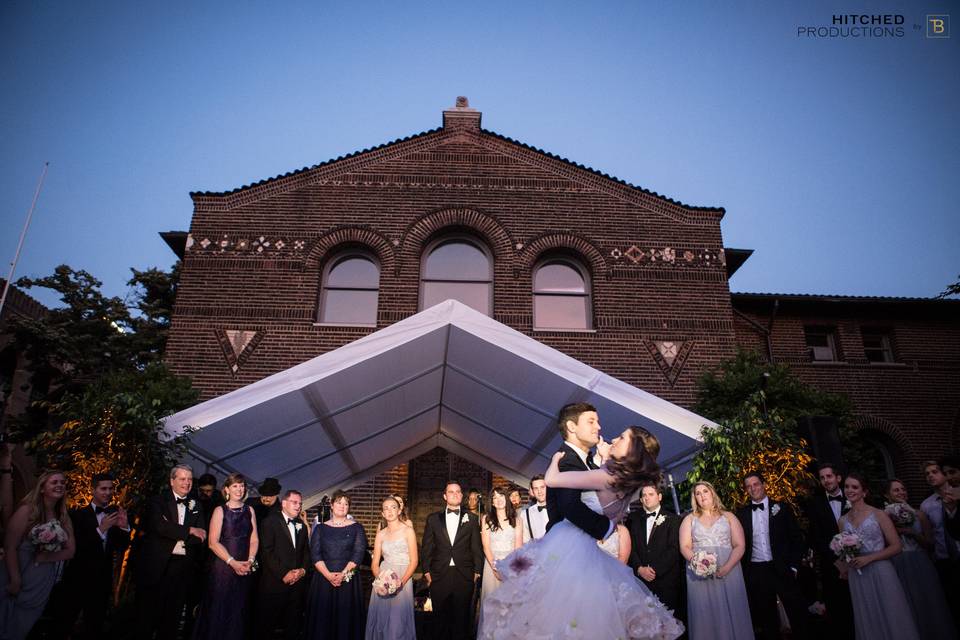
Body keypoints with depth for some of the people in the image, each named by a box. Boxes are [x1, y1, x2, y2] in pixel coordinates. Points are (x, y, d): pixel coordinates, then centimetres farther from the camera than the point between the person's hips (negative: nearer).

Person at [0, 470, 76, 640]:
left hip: (44, 585, 5)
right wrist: (15, 581, -21)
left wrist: (44, 557, -15)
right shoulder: (27, 510, -13)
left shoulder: (64, 517, 2)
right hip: (20, 580, -5)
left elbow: (70, 550, 2)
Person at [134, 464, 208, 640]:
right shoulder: (157, 501, 0)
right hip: (156, 565, -3)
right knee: (147, 613, 7)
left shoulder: (196, 506, 10)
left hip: (182, 566, 3)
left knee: (172, 615, 11)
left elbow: (200, 538, 0)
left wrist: (173, 534, -13)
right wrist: (189, 530, -13)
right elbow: (159, 526, -18)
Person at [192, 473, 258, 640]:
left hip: (245, 569, 3)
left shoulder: (249, 510, 9)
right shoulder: (220, 510, -2)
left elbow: (254, 540, 7)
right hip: (223, 567, -3)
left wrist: (250, 561, -8)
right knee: (218, 609, 1)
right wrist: (233, 562, -15)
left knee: (238, 611, 8)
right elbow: (213, 542, -8)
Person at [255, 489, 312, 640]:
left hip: (297, 583, 5)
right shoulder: (270, 522, -3)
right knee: (266, 627, 2)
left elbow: (306, 552, 15)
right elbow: (267, 552, -12)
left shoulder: (302, 526, 16)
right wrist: (283, 574, -15)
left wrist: (303, 570, -4)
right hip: (274, 583, -5)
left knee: (293, 628, 9)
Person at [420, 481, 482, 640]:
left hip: (464, 577, 0)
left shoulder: (471, 518, 6)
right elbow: (426, 548, 7)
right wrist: (427, 571, 1)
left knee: (462, 619, 4)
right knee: (442, 618, 8)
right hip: (439, 576, 1)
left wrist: (477, 572, 1)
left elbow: (477, 548, 5)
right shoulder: (433, 519, 7)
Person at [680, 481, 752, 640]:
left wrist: (727, 567, -14)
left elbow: (740, 545, 1)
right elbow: (684, 547, 3)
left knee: (731, 613, -1)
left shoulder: (728, 517, 10)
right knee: (704, 614, -1)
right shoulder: (689, 519, 12)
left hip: (727, 572, 0)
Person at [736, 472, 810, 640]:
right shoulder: (741, 513, 3)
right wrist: (742, 571, 1)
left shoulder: (782, 508, 0)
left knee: (797, 612, 4)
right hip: (755, 572, 2)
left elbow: (796, 538, 2)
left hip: (782, 569, -1)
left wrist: (793, 566, -4)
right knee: (767, 617, 12)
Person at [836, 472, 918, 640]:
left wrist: (868, 558, -15)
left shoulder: (878, 514, -3)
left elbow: (896, 546, -6)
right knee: (868, 622, 9)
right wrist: (844, 565, -1)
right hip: (857, 579, 3)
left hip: (881, 574, -3)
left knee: (890, 617, 3)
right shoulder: (843, 521, 8)